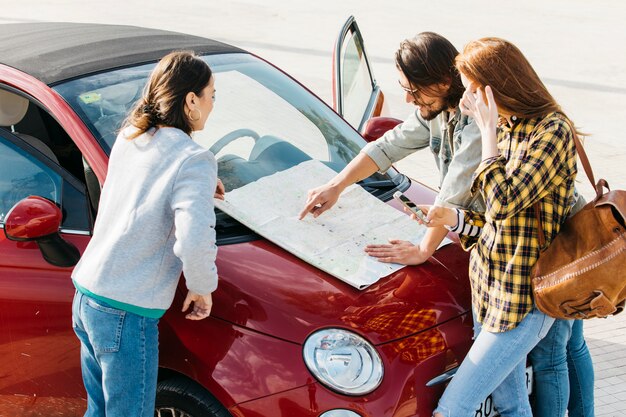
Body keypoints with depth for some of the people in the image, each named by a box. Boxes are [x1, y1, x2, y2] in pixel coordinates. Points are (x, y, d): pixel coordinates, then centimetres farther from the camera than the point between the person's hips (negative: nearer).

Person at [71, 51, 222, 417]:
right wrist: (203, 288, -9)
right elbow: (194, 242, -27)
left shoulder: (128, 137, 8)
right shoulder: (193, 160, -15)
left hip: (85, 297, 8)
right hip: (126, 316, -8)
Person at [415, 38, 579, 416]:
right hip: (489, 289, 9)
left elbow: (504, 203, -25)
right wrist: (454, 218, 0)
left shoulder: (553, 130, -16)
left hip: (523, 301, -9)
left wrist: (488, 131, -17)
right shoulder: (506, 130, 11)